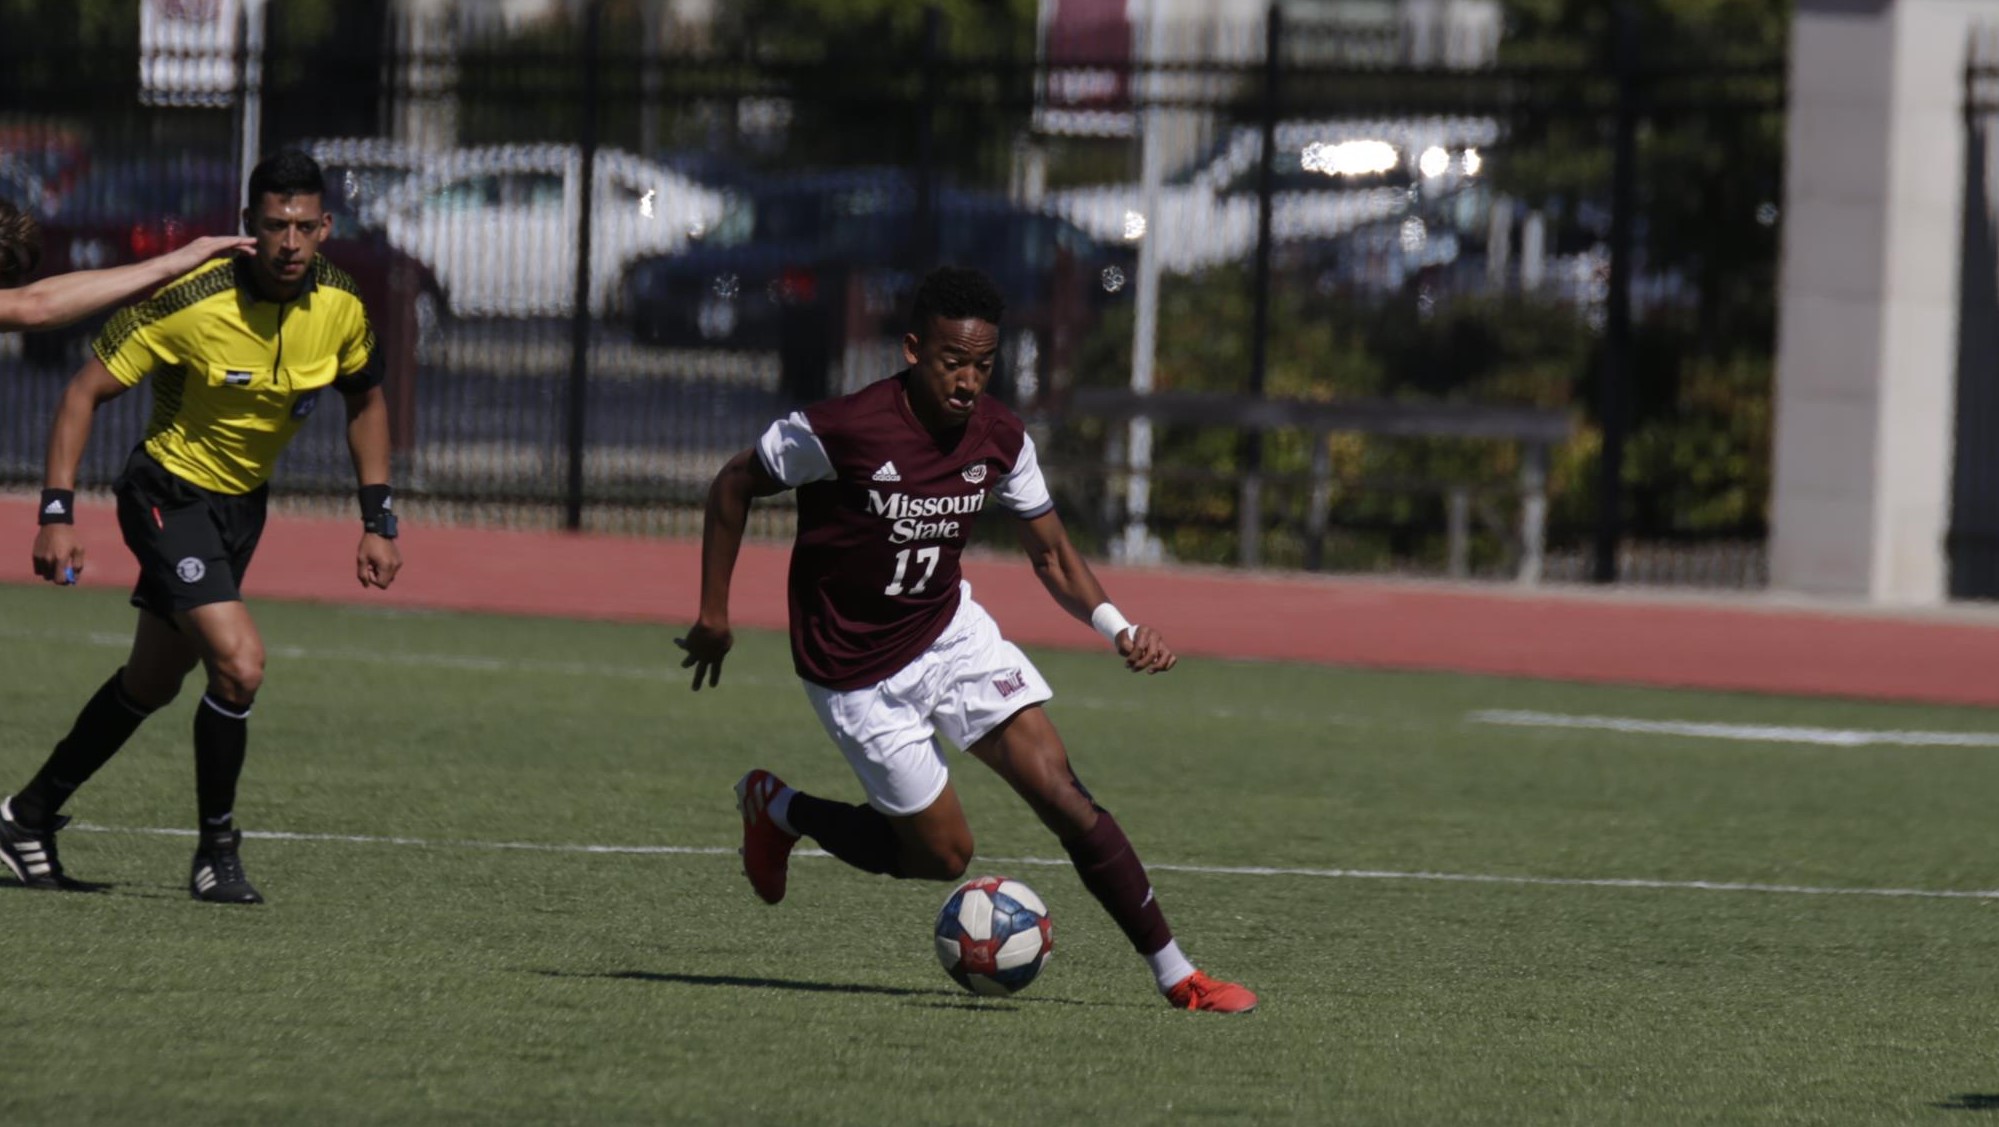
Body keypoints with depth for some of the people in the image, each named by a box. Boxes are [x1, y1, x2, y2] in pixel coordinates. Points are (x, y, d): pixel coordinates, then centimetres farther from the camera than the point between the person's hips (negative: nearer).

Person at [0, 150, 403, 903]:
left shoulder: (339, 306, -9)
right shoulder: (192, 304, -26)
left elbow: (365, 400, 11)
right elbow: (86, 392, -18)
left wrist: (378, 520, 6)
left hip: (244, 503, 7)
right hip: (170, 495, -7)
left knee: (152, 683, 17)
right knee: (239, 664, -21)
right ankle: (215, 853, -3)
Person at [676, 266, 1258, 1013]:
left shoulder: (1000, 439, -8)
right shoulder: (842, 431, -25)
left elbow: (1051, 554, 4)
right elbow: (734, 485, -9)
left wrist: (1117, 627, -14)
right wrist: (714, 612, -7)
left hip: (951, 631, 4)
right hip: (859, 675, -4)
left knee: (1062, 794, -10)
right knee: (943, 854, 0)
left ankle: (1176, 976, -3)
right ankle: (775, 810, 24)